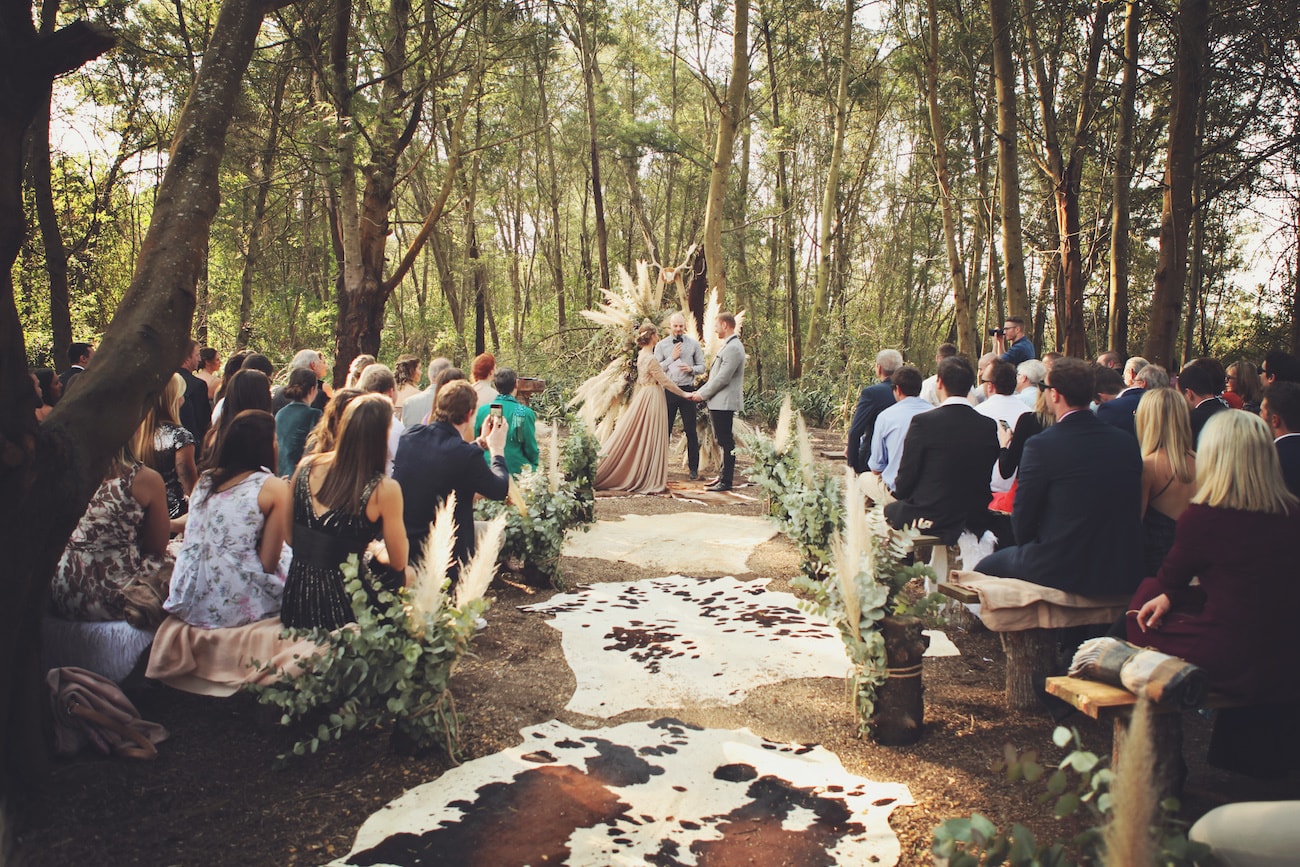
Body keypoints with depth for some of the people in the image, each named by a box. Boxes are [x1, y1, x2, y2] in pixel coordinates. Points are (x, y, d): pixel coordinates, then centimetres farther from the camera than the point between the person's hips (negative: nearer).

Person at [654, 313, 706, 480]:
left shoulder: (694, 344, 6)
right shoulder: (661, 345, 6)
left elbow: (702, 367, 8)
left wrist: (691, 369, -13)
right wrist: (672, 358, -9)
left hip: (687, 390, 0)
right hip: (668, 390, 0)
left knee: (691, 431, 2)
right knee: (665, 430, 6)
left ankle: (693, 468, 9)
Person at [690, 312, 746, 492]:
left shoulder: (733, 348, -17)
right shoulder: (727, 346, 17)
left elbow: (723, 378, -20)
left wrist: (702, 395, -12)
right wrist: (701, 392, 12)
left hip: (724, 403, -10)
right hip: (719, 403, 10)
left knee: (726, 441, -5)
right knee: (723, 441, 15)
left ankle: (726, 482, -1)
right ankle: (723, 476, 22)